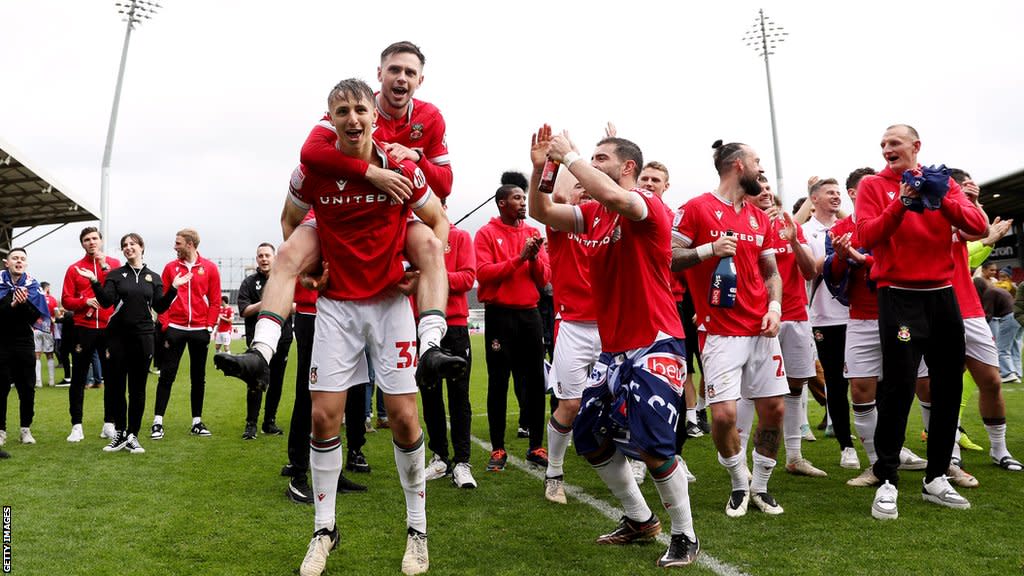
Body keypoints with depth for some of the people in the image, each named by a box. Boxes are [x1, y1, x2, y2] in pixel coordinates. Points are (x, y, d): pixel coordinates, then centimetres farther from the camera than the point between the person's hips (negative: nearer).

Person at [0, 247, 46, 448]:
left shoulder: (32, 285, 2)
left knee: (27, 388, 3)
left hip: (24, 343, 2)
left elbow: (37, 315, -5)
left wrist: (24, 303, -22)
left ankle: (26, 429, 15)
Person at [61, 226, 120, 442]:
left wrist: (104, 265, -12)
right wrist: (85, 301, -14)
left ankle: (109, 424, 13)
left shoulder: (114, 263, 7)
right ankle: (76, 426, 9)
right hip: (83, 329, 0)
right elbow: (66, 300, 3)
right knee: (78, 378, 2)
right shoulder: (74, 268, 7)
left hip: (109, 328, 0)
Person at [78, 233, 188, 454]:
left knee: (138, 388, 4)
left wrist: (174, 288, -4)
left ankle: (132, 436, 12)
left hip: (143, 336, 1)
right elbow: (107, 301, -6)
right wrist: (94, 282, -17)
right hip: (118, 336, -1)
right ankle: (119, 434, 14)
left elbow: (160, 307, 6)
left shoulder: (154, 277, 11)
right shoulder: (115, 274, 7)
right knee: (116, 386, 1)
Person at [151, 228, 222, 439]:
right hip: (175, 329, 0)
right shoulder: (170, 267, 4)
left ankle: (197, 422, 17)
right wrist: (165, 326, -5)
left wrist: (209, 327, -5)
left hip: (199, 330, 0)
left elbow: (215, 301, 1)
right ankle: (158, 422, 5)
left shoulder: (210, 268, 1)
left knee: (198, 378, 8)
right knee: (167, 376, 0)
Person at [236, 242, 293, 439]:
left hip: (282, 339, 2)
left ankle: (270, 422, 19)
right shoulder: (249, 282, 7)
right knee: (256, 383, -6)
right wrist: (264, 303, -14)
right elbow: (244, 311, -1)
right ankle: (251, 424, 4)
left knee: (276, 383, 8)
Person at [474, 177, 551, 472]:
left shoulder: (533, 233, 12)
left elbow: (544, 278, 8)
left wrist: (535, 257, -10)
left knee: (535, 381, 6)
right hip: (499, 315, -4)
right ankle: (498, 450, 9)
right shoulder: (487, 233, 0)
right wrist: (519, 258, -16)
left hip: (529, 314, 4)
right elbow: (483, 273, -12)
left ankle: (536, 446, 17)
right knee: (499, 383, 1)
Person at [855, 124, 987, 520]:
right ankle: (887, 481, -1)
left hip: (943, 294, 5)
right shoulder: (873, 185, 2)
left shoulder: (943, 182, 11)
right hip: (899, 296, -4)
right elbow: (867, 236, -12)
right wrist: (901, 203, -22)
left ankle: (936, 478, 21)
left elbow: (979, 227, -3)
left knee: (949, 385, 8)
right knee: (899, 386, -10)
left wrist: (941, 200, -17)